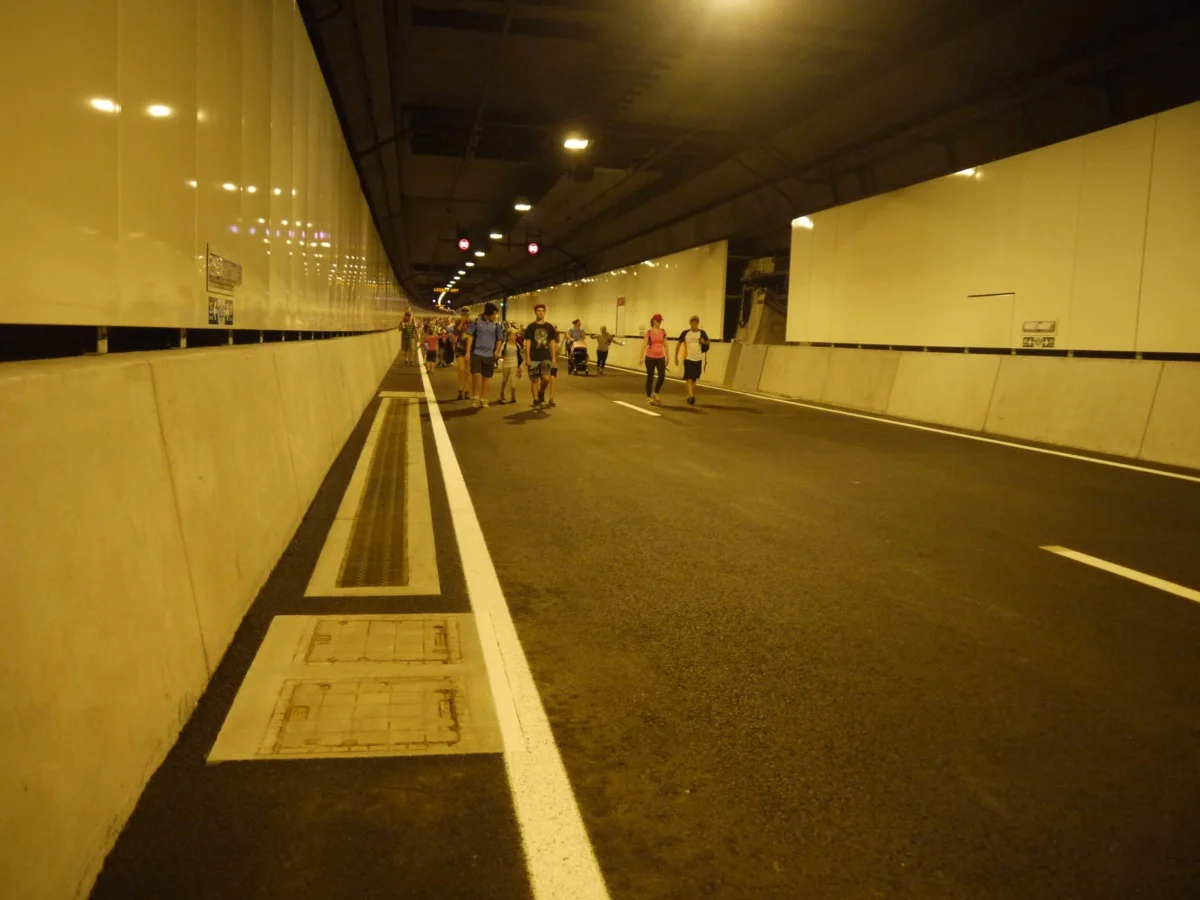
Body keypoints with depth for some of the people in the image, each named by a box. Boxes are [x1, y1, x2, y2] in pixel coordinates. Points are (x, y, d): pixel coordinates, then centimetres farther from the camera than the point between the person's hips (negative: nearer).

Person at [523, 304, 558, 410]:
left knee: (546, 378, -12)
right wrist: (527, 357, -9)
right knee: (534, 379, 2)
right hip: (534, 358, -1)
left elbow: (553, 343, 9)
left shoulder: (549, 327, 6)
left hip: (546, 357, 1)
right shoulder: (531, 327, 0)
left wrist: (554, 357, 3)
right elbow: (527, 343, -2)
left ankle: (541, 393, 17)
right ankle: (536, 401, 11)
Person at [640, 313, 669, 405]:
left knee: (662, 377, -4)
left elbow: (665, 345, 12)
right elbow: (644, 345, -8)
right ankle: (649, 397, 14)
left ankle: (655, 393, 20)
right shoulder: (649, 332, -5)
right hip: (650, 357, -4)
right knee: (650, 377, 3)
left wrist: (667, 356, 11)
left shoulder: (663, 332, 7)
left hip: (660, 357, 4)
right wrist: (642, 357, -16)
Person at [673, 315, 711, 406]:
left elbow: (707, 342, 15)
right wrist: (676, 357, 3)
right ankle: (691, 396, -24)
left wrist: (704, 342, -9)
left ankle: (690, 396, 27)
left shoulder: (702, 333, 1)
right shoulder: (685, 333, -5)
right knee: (689, 378, -15)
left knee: (694, 379, 13)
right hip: (688, 358, -3)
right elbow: (679, 344, 4)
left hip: (698, 359, 3)